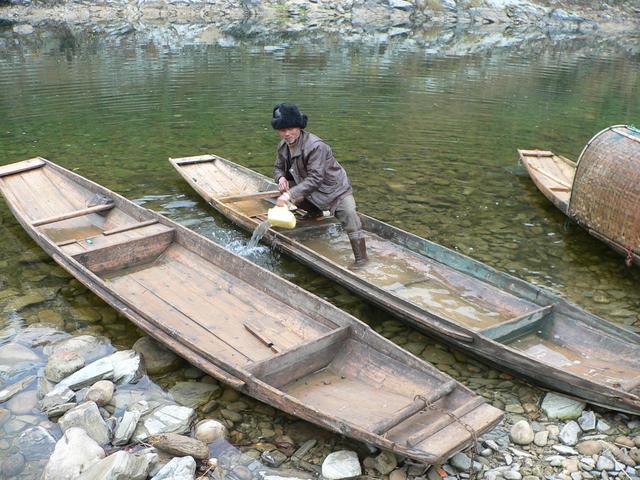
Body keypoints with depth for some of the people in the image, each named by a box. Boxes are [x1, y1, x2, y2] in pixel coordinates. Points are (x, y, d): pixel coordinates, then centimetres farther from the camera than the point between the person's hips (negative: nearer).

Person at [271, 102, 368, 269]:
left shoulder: (315, 146, -33)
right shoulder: (283, 146, -8)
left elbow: (315, 179, -39)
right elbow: (279, 167, 6)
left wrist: (290, 194, -47)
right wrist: (281, 178, -21)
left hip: (335, 188, -7)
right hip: (311, 189, 8)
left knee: (349, 218, -22)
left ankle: (361, 257, -8)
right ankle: (315, 212, 18)